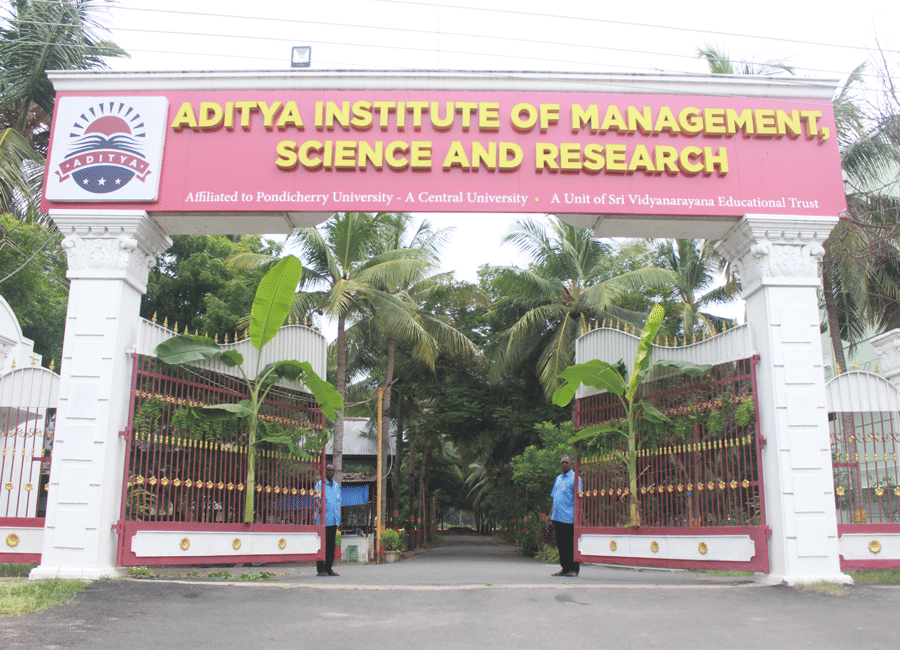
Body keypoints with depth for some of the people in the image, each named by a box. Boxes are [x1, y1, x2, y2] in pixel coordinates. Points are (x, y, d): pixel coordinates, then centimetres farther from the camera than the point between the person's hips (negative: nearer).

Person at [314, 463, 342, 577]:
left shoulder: (337, 485, 17)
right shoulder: (320, 484, -1)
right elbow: (316, 497, -16)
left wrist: (339, 518, 15)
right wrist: (319, 506, -38)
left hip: (334, 519, 6)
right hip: (323, 519, -6)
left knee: (331, 544, 9)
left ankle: (328, 568, 16)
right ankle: (321, 570, 1)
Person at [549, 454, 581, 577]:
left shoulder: (575, 478, -2)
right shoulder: (558, 478, 19)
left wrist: (576, 516, -15)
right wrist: (551, 514, 17)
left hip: (569, 517, -7)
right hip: (558, 517, 7)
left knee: (571, 544, -2)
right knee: (560, 543, 9)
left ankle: (574, 569, 5)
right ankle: (565, 568, 16)